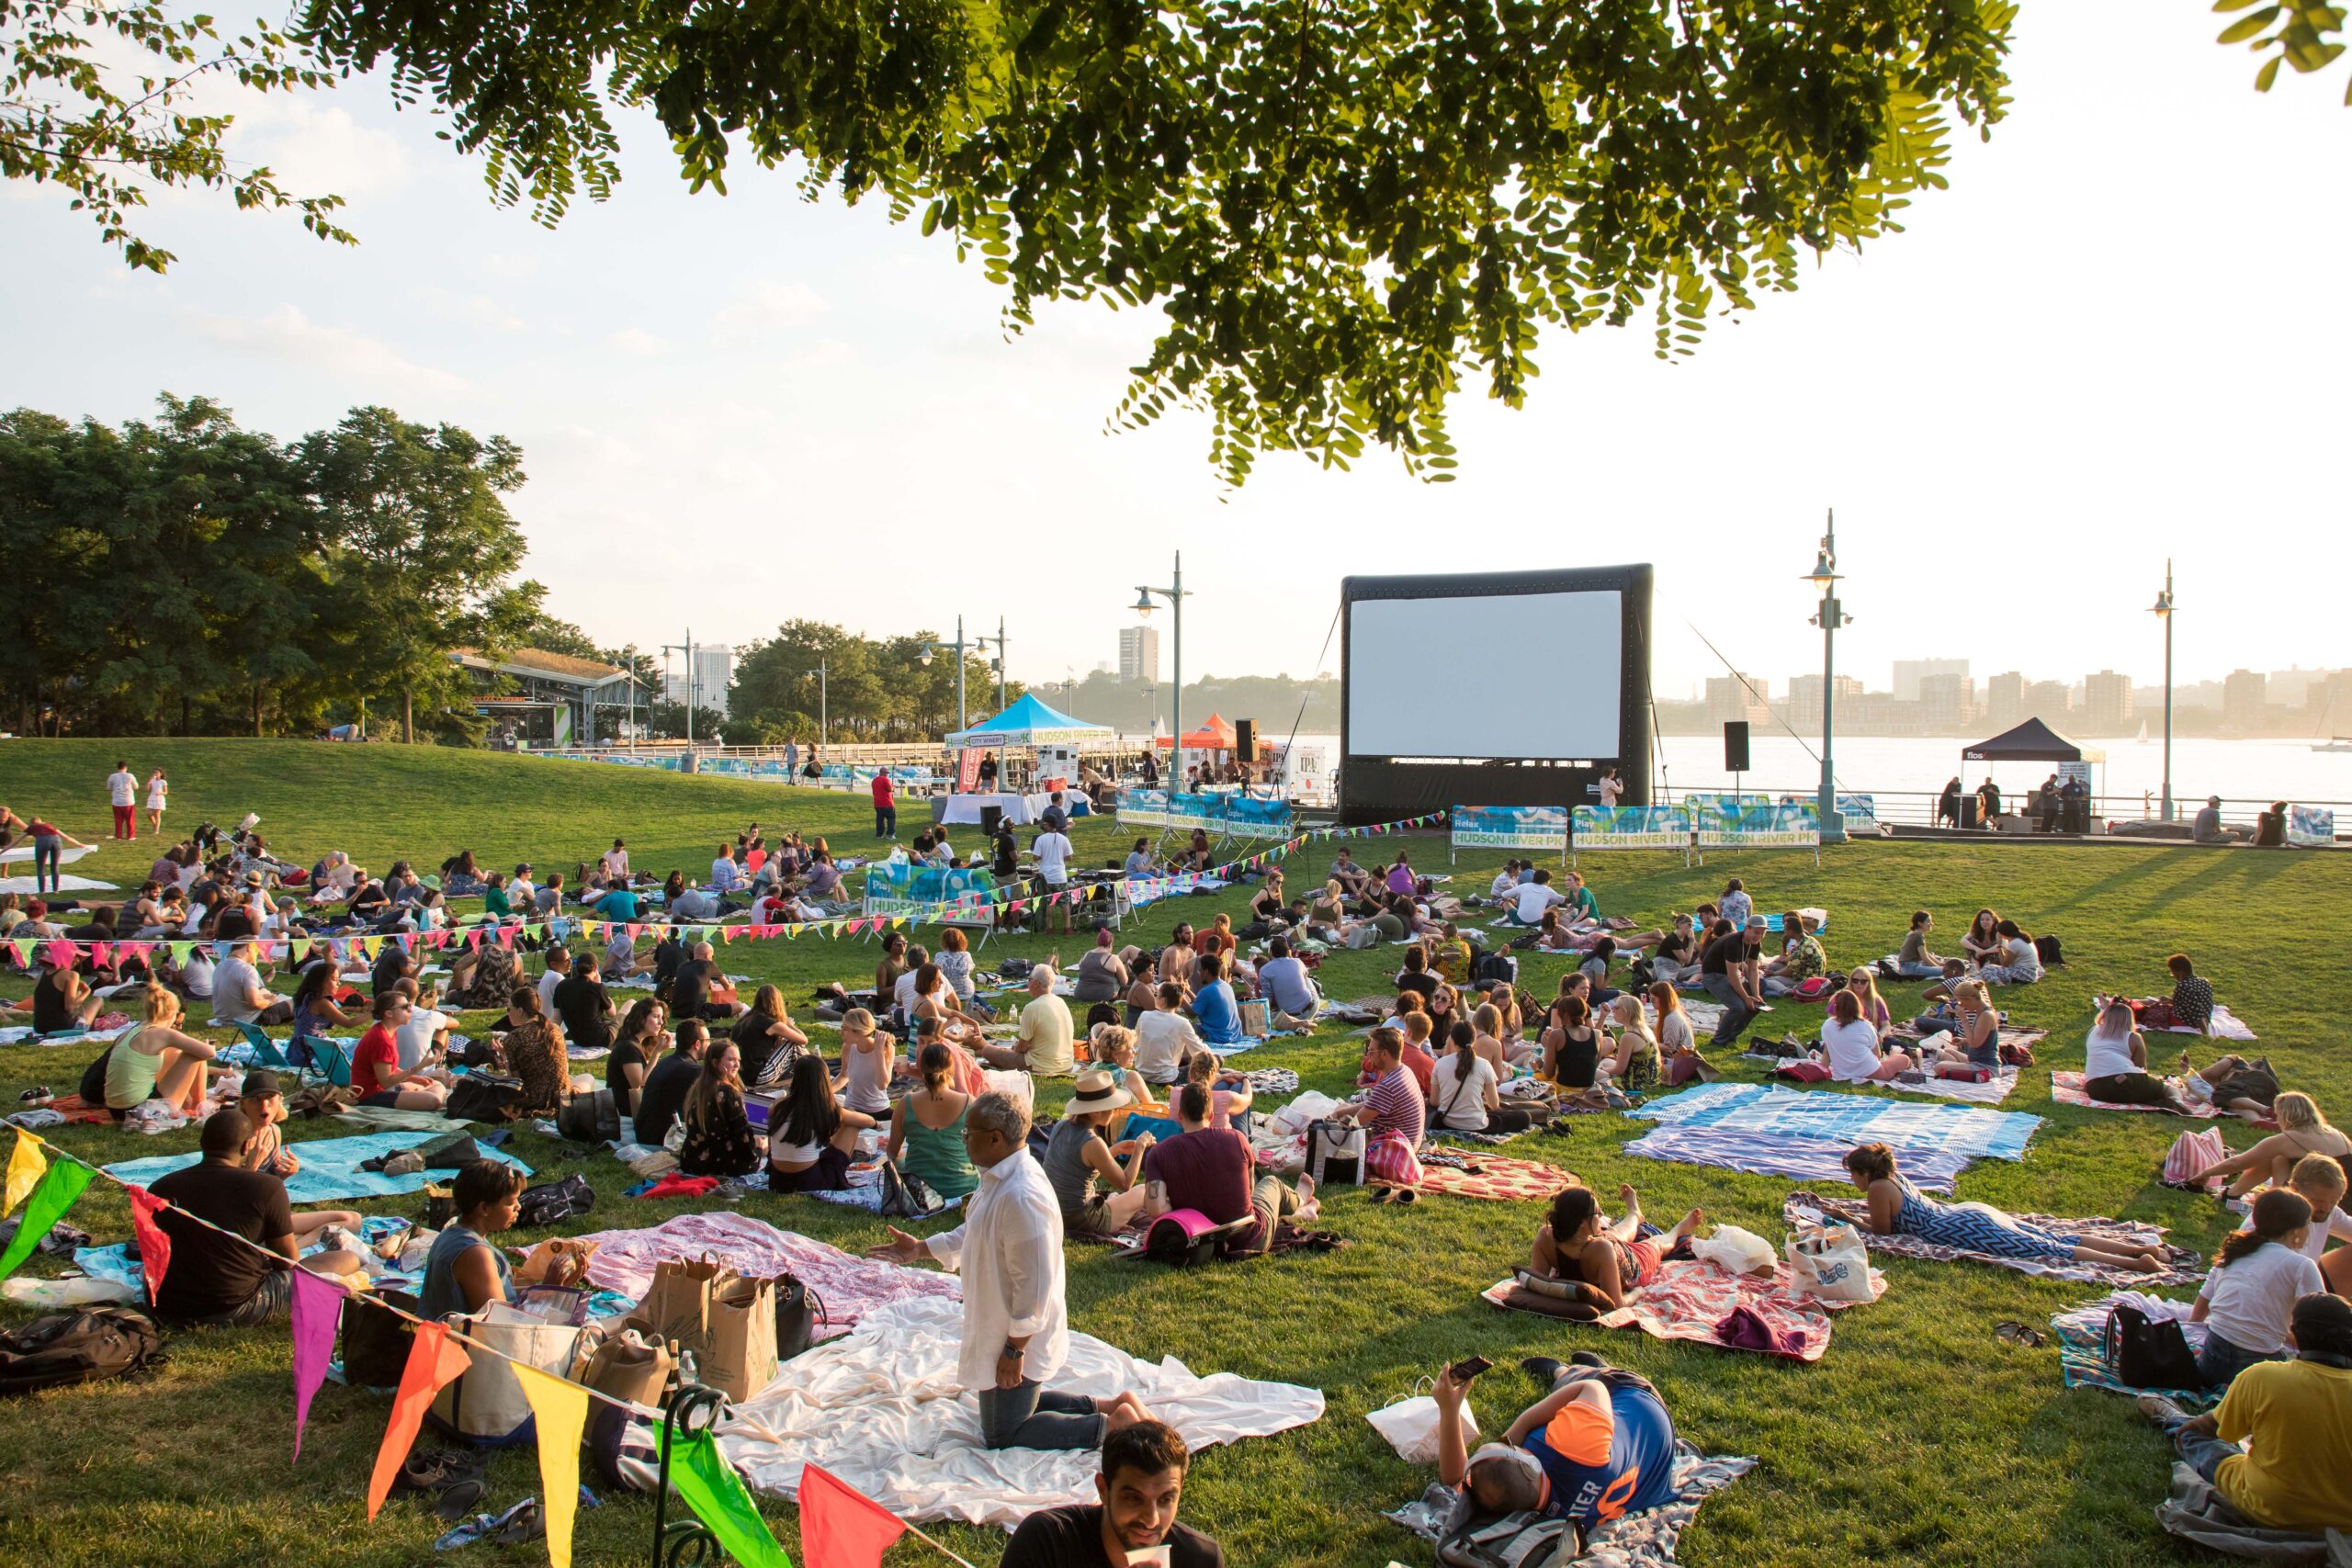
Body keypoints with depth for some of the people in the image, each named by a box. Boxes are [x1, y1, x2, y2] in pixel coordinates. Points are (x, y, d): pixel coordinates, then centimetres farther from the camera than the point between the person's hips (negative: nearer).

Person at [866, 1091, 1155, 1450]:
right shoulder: (1000, 1178, 0)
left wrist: (1014, 1350, -22)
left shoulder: (1020, 1198, -32)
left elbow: (1033, 1286, -29)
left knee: (1002, 1437, 6)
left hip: (1019, 1340, -10)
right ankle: (1108, 1406, 25)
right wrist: (920, 1248, 14)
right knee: (1017, 1406, 26)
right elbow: (973, 1233, 18)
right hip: (1001, 1329, 10)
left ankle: (1113, 1424, 6)